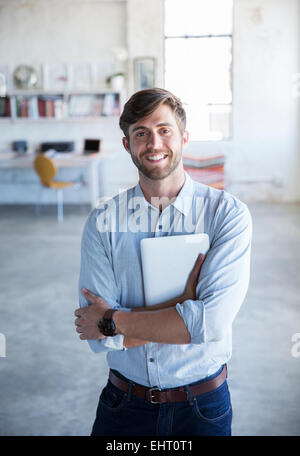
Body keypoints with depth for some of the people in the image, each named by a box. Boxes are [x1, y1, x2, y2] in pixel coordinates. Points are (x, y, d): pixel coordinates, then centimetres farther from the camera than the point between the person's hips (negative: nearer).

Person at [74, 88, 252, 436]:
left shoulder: (227, 212, -12)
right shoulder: (103, 221, -8)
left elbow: (214, 322, -24)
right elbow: (99, 339, -16)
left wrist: (113, 321, -18)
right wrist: (189, 297, -21)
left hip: (202, 407, -1)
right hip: (124, 406, 1)